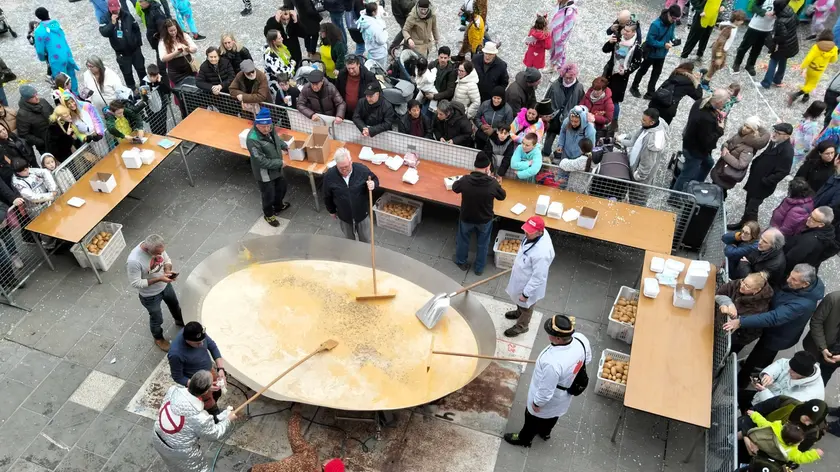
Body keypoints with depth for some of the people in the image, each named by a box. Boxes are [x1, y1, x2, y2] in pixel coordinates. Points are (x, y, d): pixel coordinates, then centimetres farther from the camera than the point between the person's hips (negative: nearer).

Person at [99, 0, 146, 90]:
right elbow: (104, 33, -26)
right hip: (121, 53, -2)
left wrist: (139, 43, 8)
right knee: (127, 73, 8)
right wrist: (112, 23, -38)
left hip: (135, 49, 2)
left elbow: (136, 29, 5)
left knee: (141, 69, 17)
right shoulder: (105, 19, -12)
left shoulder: (127, 15, -6)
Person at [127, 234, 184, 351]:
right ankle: (158, 338, 51)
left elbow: (167, 260, -2)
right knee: (157, 318, 20)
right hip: (150, 295, -6)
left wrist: (168, 270, -23)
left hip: (165, 286, 6)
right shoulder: (134, 261, -40)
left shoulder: (157, 247, -22)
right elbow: (135, 283, -29)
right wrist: (158, 279, -33)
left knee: (174, 304, 32)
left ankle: (180, 321, 65)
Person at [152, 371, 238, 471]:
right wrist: (228, 420, -2)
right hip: (178, 451, -5)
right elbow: (214, 434, -17)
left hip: (158, 440, 6)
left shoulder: (173, 390, -25)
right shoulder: (200, 418, -37)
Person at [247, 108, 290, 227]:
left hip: (276, 168, 8)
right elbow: (261, 161, -32)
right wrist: (279, 163, -25)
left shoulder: (269, 128, -12)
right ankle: (268, 214, 42)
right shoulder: (253, 140, -35)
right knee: (268, 195, 14)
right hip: (264, 172, -7)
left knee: (281, 188, 28)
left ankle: (278, 206, 58)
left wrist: (285, 146, 3)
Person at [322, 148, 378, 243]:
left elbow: (375, 180, -7)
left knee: (366, 240, 22)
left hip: (362, 214, -1)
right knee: (349, 240, 28)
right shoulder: (329, 176, -23)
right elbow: (327, 196, -5)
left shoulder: (362, 169, -26)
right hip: (343, 216, 1)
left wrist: (373, 184, -32)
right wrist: (332, 211, 8)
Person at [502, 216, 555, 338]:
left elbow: (538, 278, -32)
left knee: (526, 306, 23)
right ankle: (519, 312, 65)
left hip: (530, 284, -8)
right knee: (519, 301, 35)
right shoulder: (536, 233, -19)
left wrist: (526, 293, -20)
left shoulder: (541, 253, -44)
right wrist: (518, 262, 20)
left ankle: (521, 326, 50)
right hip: (522, 278, 8)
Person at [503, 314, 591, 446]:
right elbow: (587, 359, -4)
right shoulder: (581, 339, -28)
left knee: (534, 417, 26)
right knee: (553, 415, 36)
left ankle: (524, 439, 54)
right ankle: (545, 432, 64)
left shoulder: (553, 363, -47)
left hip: (549, 399, -6)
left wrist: (537, 403, -11)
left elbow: (546, 391, -30)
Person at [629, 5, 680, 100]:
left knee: (656, 73, 16)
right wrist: (664, 44, -31)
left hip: (662, 53, 6)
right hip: (651, 52, -6)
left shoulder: (672, 24, -9)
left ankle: (650, 93, 30)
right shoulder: (656, 24, -31)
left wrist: (673, 39, -13)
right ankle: (634, 87, 38)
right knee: (643, 70, 16)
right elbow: (650, 40, -29)